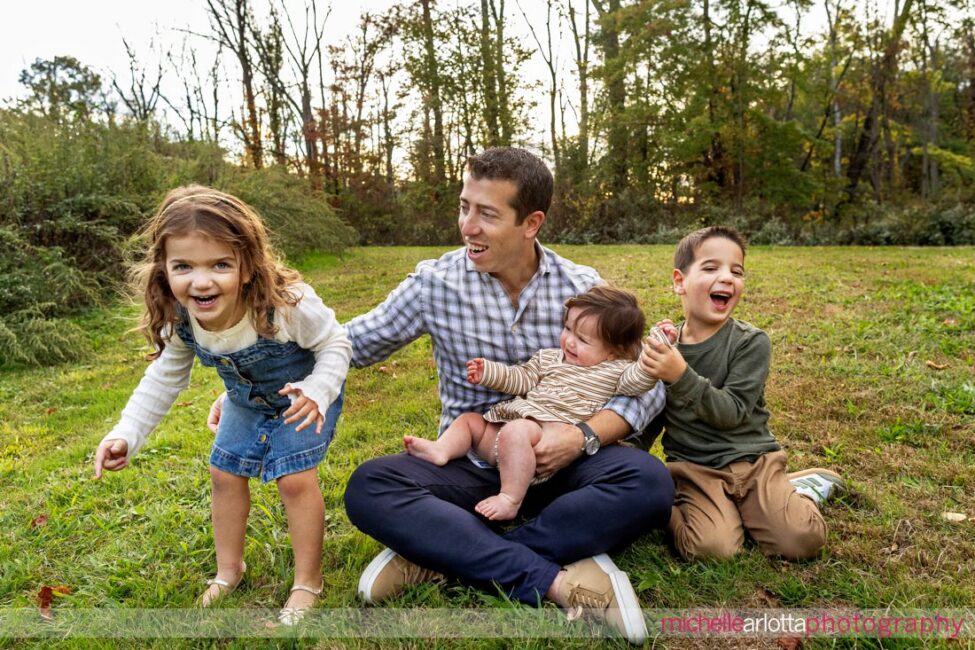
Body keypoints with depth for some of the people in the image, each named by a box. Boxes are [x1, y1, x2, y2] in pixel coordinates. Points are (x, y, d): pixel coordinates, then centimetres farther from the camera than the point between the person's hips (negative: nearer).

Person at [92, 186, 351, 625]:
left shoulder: (289, 304, -41)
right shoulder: (179, 321, -24)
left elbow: (335, 345, -24)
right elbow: (165, 378, -6)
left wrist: (317, 391, -41)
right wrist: (126, 434, -12)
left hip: (304, 398, -5)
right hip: (246, 404, 6)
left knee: (295, 479, -13)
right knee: (224, 474, 12)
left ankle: (307, 582, 10)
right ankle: (229, 568, 36)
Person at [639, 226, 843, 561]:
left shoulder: (751, 342, -8)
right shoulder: (664, 342, 2)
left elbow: (731, 413, -19)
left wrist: (681, 376, -32)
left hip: (752, 458, 0)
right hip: (693, 466, 0)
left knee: (800, 540, -19)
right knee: (711, 546, -26)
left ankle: (799, 490, 11)